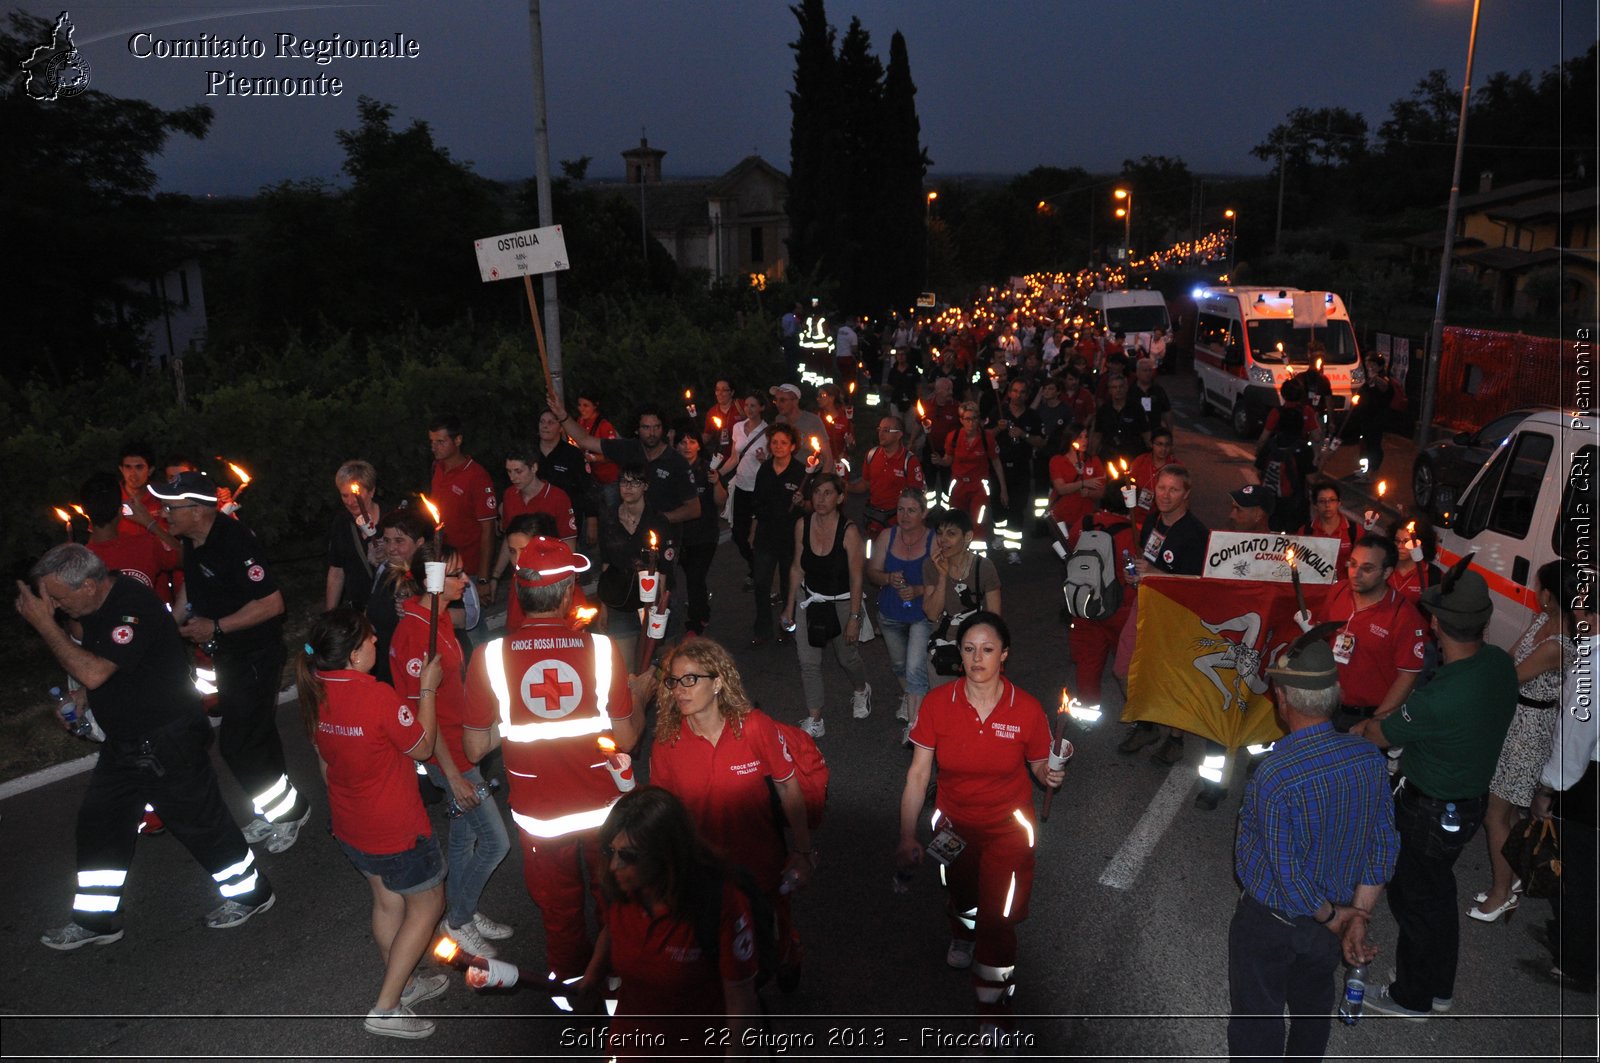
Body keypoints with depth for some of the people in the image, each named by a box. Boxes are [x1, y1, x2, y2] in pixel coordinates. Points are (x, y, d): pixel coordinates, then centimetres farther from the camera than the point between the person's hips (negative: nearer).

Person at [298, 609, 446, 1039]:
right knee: (426, 907, 13)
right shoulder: (378, 696, -32)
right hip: (397, 830, -7)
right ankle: (386, 1008, 16)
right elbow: (422, 747, -16)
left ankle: (402, 983, 43)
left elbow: (324, 761, 8)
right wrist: (427, 688, -9)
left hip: (349, 823, 8)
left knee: (387, 902, 25)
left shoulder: (314, 693, -7)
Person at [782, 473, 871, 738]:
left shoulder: (848, 532, -22)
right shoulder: (802, 525, -10)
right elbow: (797, 568, 1)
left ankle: (861, 690, 51)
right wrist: (790, 607, 6)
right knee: (808, 661, 0)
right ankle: (814, 721, 13)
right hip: (810, 600, 3)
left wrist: (854, 619, -14)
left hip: (842, 602, -3)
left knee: (846, 656, 17)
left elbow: (856, 578, -16)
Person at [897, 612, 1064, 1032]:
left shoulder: (1027, 709, -19)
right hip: (954, 825, 2)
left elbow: (1039, 768, -4)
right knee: (962, 897, 27)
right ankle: (962, 936, 64)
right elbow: (918, 774, -12)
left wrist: (1050, 774, -28)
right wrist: (907, 836, -14)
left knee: (997, 920, -5)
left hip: (1009, 828, -2)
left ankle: (993, 1007, 20)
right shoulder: (937, 703, -18)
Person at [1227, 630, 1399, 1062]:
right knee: (1313, 1009, 28)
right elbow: (1385, 844, -7)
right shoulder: (1371, 759, -13)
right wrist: (1358, 916, -6)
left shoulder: (1273, 774, -33)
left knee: (1257, 1023, 13)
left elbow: (1286, 870, -26)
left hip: (1268, 921, -6)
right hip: (1326, 920, 6)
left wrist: (1332, 919, -10)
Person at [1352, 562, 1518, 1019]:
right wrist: (1381, 721, 4)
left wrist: (1366, 726, 4)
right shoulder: (1500, 663, -11)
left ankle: (1413, 997, 34)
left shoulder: (1439, 699, -36)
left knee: (1413, 901, 13)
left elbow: (1381, 736, -17)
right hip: (1468, 803, 8)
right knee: (1438, 893, 26)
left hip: (1430, 814, -8)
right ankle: (1440, 985, 45)